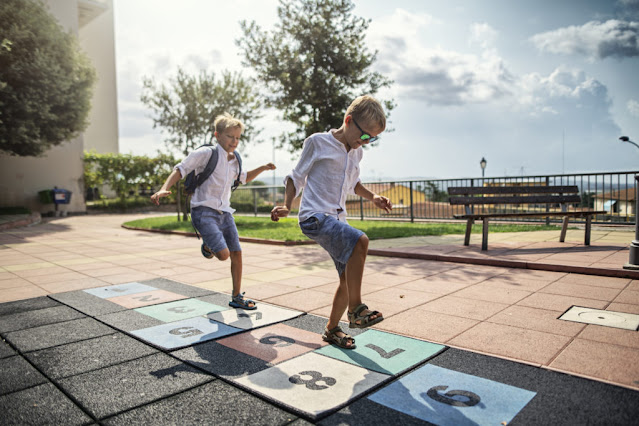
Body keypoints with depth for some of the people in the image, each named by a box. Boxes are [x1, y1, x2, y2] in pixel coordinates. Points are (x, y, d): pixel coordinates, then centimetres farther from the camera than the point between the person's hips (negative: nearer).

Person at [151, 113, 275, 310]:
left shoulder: (234, 161, 13)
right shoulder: (206, 153, -10)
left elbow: (244, 178, 30)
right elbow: (180, 169, -10)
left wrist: (262, 168, 16)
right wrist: (164, 189, -24)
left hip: (224, 212, 7)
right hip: (204, 211, -7)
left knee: (237, 254, 5)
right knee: (223, 254, -20)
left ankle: (236, 297, 20)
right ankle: (207, 246, 18)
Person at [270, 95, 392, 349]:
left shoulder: (356, 153, 16)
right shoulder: (318, 142, -3)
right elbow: (297, 176, 2)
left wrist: (372, 198, 13)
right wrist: (286, 206, -11)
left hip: (337, 221, 8)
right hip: (314, 216, -7)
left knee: (349, 279, 5)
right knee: (360, 241, -31)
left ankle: (332, 330, 25)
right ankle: (356, 311, -20)